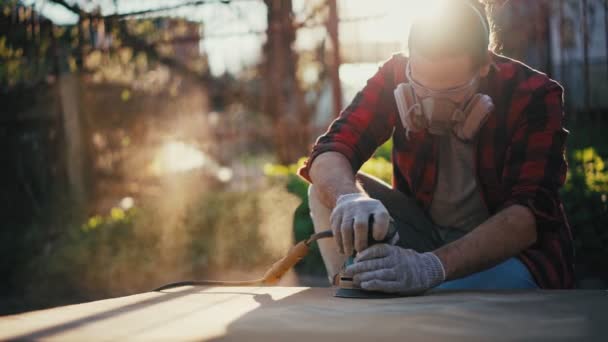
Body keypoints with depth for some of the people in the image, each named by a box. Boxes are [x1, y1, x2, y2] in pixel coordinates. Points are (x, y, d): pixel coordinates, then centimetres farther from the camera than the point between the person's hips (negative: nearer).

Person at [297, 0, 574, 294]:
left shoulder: (533, 96, -22)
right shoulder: (397, 77, -13)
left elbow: (529, 215, -33)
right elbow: (329, 152, -20)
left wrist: (434, 265, -49)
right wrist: (349, 198, -46)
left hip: (511, 251, -3)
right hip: (425, 234, 3)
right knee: (330, 190, -18)